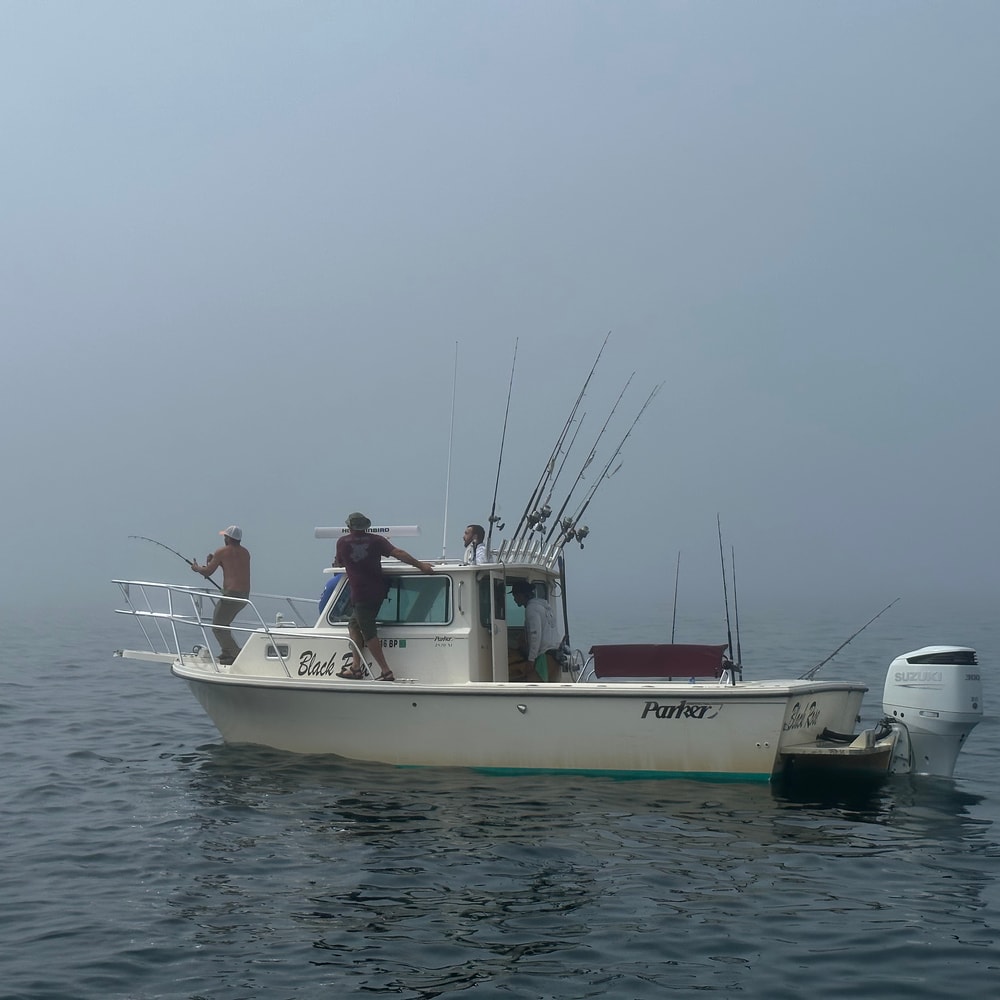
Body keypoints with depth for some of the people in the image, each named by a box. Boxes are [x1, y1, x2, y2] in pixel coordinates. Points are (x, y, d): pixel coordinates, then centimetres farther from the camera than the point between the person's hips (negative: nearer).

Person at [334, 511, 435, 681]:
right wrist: (420, 566, -3)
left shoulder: (342, 542, -1)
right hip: (378, 590, 5)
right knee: (354, 624, 20)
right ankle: (356, 667, 20)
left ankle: (386, 672, -4)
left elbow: (339, 563, 16)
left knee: (369, 634, 0)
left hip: (361, 595, -5)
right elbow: (398, 553, -6)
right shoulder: (376, 540, 2)